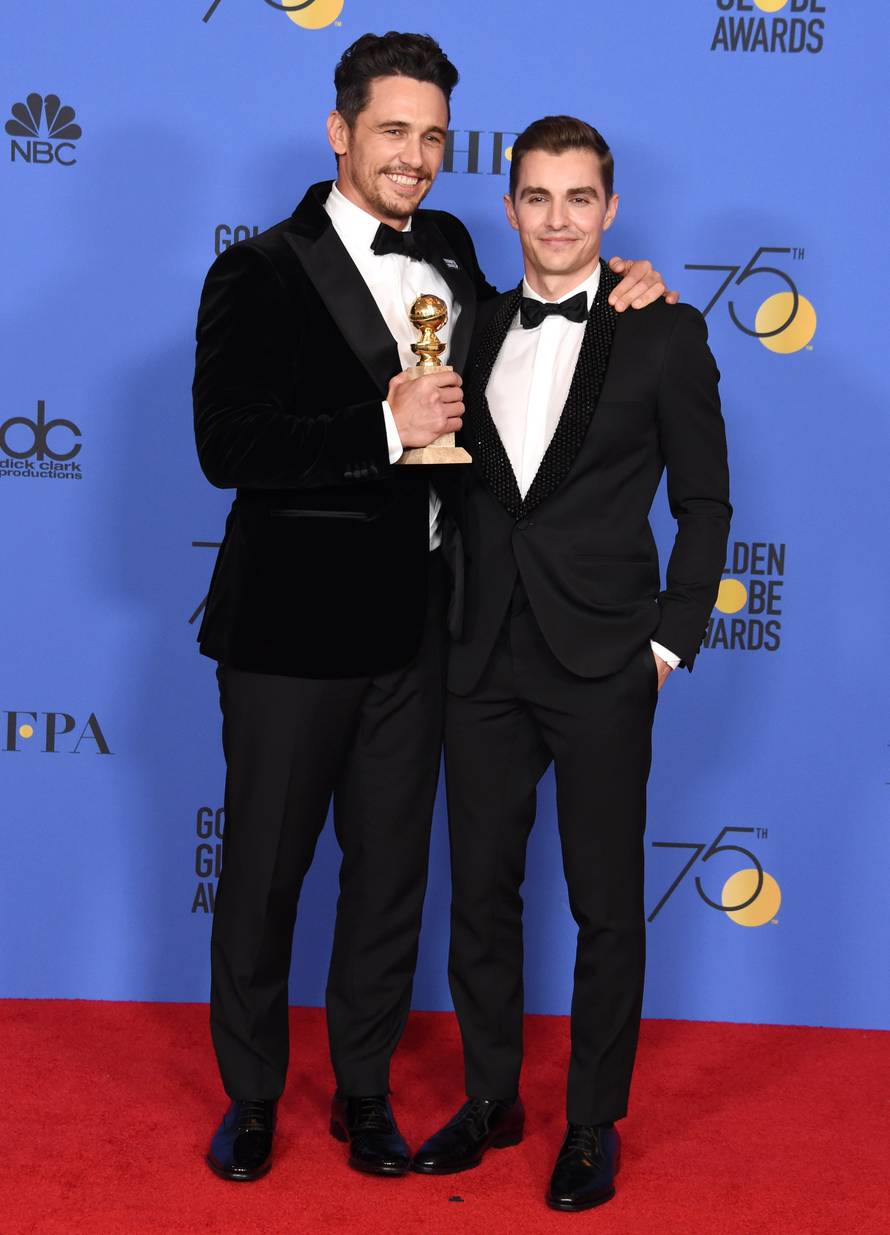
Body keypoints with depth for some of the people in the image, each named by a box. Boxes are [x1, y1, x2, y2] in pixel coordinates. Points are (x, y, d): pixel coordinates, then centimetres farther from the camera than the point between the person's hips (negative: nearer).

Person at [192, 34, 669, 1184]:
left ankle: (364, 1090, 32)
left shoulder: (447, 252, 8)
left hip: (414, 625, 5)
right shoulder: (262, 272, -9)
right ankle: (251, 1096, 30)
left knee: (391, 872, 14)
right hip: (294, 625, -5)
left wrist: (615, 287, 8)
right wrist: (386, 429, -24)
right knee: (262, 871, 9)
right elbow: (228, 445, -18)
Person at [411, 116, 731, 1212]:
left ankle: (594, 1122, 21)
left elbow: (704, 503, 0)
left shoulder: (665, 332, -1)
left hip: (603, 667, -4)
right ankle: (491, 1098, 29)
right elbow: (460, 489, 13)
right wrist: (452, 627, 5)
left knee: (606, 905, 5)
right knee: (480, 891, 12)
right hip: (485, 660, 4)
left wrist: (671, 637, -6)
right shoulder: (475, 330, 10)